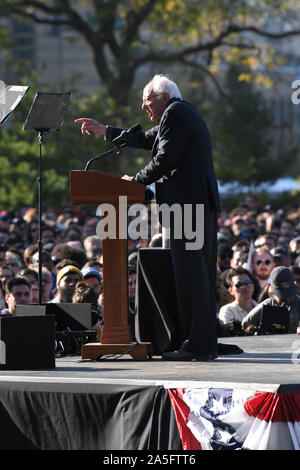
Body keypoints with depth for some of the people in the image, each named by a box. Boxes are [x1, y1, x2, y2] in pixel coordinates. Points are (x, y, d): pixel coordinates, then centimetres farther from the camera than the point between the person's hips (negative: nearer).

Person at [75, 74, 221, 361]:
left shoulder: (175, 113, -8)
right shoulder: (185, 114, 25)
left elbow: (165, 159, -16)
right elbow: (147, 140, 35)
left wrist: (136, 181, -2)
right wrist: (104, 131, 38)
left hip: (187, 204, -11)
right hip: (202, 204, 11)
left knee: (190, 275, -10)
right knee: (200, 276, 10)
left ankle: (197, 345, -12)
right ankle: (205, 344, 12)